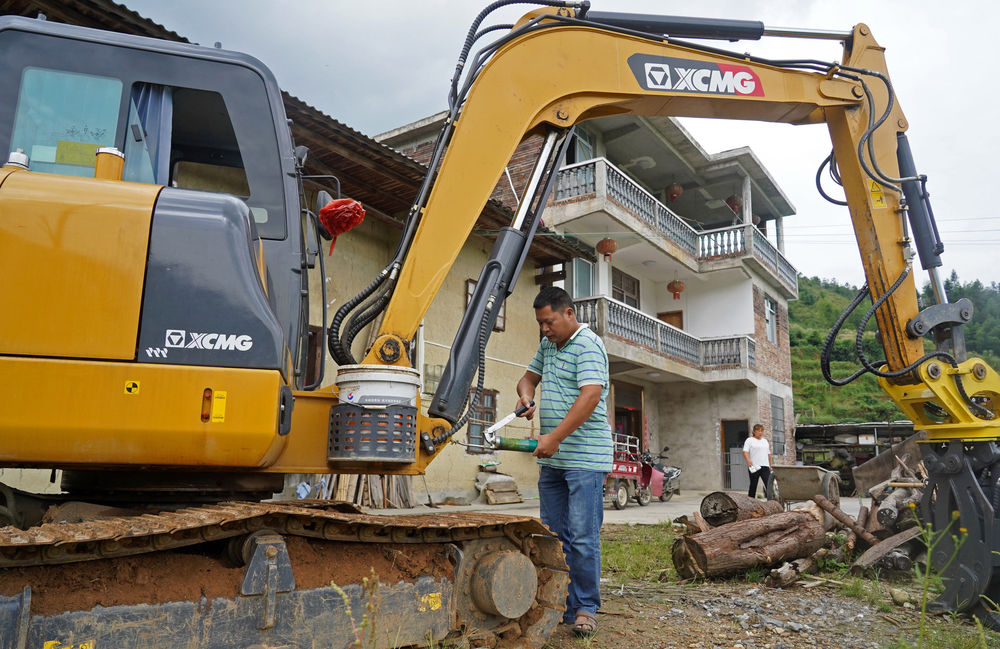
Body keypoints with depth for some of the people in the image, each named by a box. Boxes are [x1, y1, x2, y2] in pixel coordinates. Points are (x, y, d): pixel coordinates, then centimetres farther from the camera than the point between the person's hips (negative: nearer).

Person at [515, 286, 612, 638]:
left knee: (583, 537, -3)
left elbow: (591, 396, -23)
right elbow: (529, 377, 28)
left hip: (585, 458, -8)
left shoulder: (588, 345, -12)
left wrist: (555, 437, -27)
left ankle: (585, 609, 10)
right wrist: (526, 396, 3)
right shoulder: (548, 345, 16)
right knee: (553, 536, 11)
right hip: (552, 459, 9)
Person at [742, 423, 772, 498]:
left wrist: (770, 466, 18)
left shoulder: (765, 441, 20)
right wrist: (748, 460, -28)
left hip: (765, 466, 4)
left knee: (769, 484, -7)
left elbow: (768, 454, 24)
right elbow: (745, 451, -11)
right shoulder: (749, 440, 2)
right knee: (753, 485, 1)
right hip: (754, 466, -4)